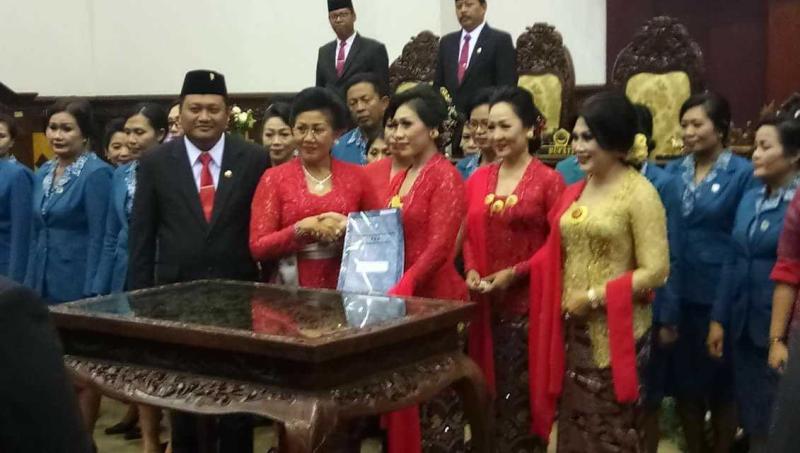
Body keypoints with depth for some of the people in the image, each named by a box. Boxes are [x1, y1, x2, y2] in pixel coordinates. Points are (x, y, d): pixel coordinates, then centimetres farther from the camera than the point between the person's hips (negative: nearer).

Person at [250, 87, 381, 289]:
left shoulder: (355, 176, 5)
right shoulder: (274, 178, 1)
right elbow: (258, 247, -3)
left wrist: (350, 228, -8)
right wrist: (303, 228, -16)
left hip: (344, 289, 1)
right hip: (291, 291, -1)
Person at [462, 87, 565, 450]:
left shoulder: (548, 180, -7)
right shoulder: (477, 180, 10)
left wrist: (514, 273, -15)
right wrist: (471, 270, -2)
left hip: (528, 302, -5)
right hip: (485, 303, 5)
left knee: (521, 393, 1)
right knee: (489, 388, 12)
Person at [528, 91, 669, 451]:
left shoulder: (640, 193, -11)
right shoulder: (574, 193, 9)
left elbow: (656, 271, -15)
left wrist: (595, 297, -15)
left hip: (615, 331, -6)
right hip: (572, 328, 6)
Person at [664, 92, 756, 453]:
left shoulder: (742, 173, -6)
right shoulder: (673, 172, 5)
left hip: (720, 294, -4)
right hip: (678, 293, 4)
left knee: (720, 381, 10)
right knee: (683, 378, 13)